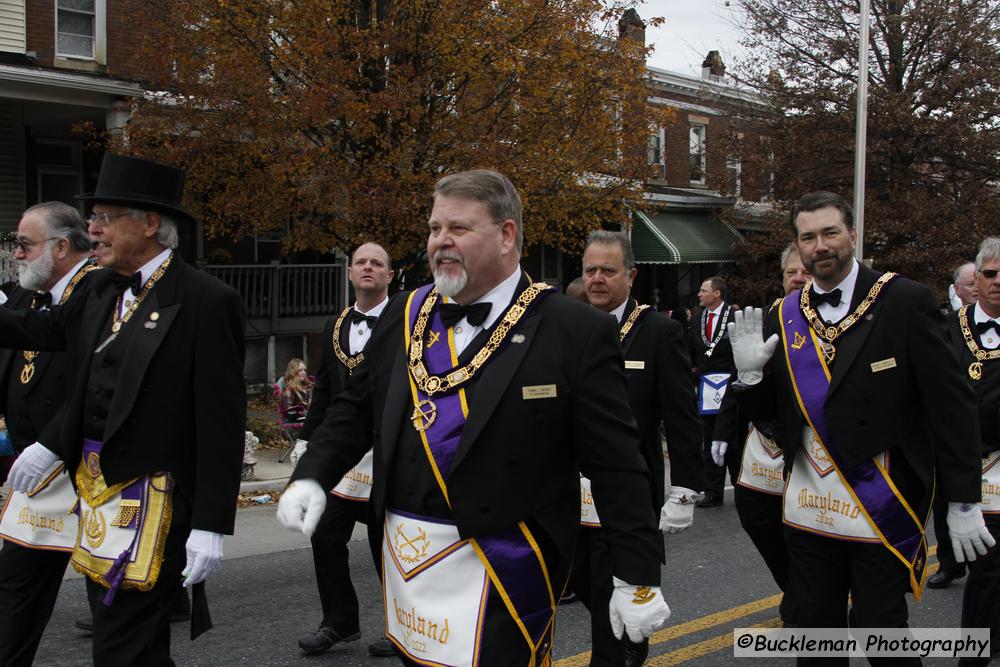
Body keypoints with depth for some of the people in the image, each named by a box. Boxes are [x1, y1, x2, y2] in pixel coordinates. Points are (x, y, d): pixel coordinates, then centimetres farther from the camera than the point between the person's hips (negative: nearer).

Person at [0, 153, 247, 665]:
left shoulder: (207, 302, -15)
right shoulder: (104, 290, 9)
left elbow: (221, 425, -16)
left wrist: (210, 526, -18)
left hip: (150, 506, -8)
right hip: (96, 494, 8)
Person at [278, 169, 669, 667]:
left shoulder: (574, 331, -9)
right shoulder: (404, 315, 7)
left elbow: (618, 469, -9)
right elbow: (355, 410, 15)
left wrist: (638, 578, -9)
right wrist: (311, 476, -2)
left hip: (502, 574, -5)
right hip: (405, 564, 5)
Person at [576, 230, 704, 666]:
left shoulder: (660, 333, -8)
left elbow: (682, 421, -9)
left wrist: (684, 493, -14)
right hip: (573, 494, 6)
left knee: (611, 594, 0)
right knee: (583, 581, 16)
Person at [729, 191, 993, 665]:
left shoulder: (905, 301, -9)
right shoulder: (787, 314, 6)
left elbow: (951, 406, -9)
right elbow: (770, 411, 10)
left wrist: (963, 502, -11)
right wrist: (750, 372, -11)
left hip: (881, 508, -5)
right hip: (809, 507, 5)